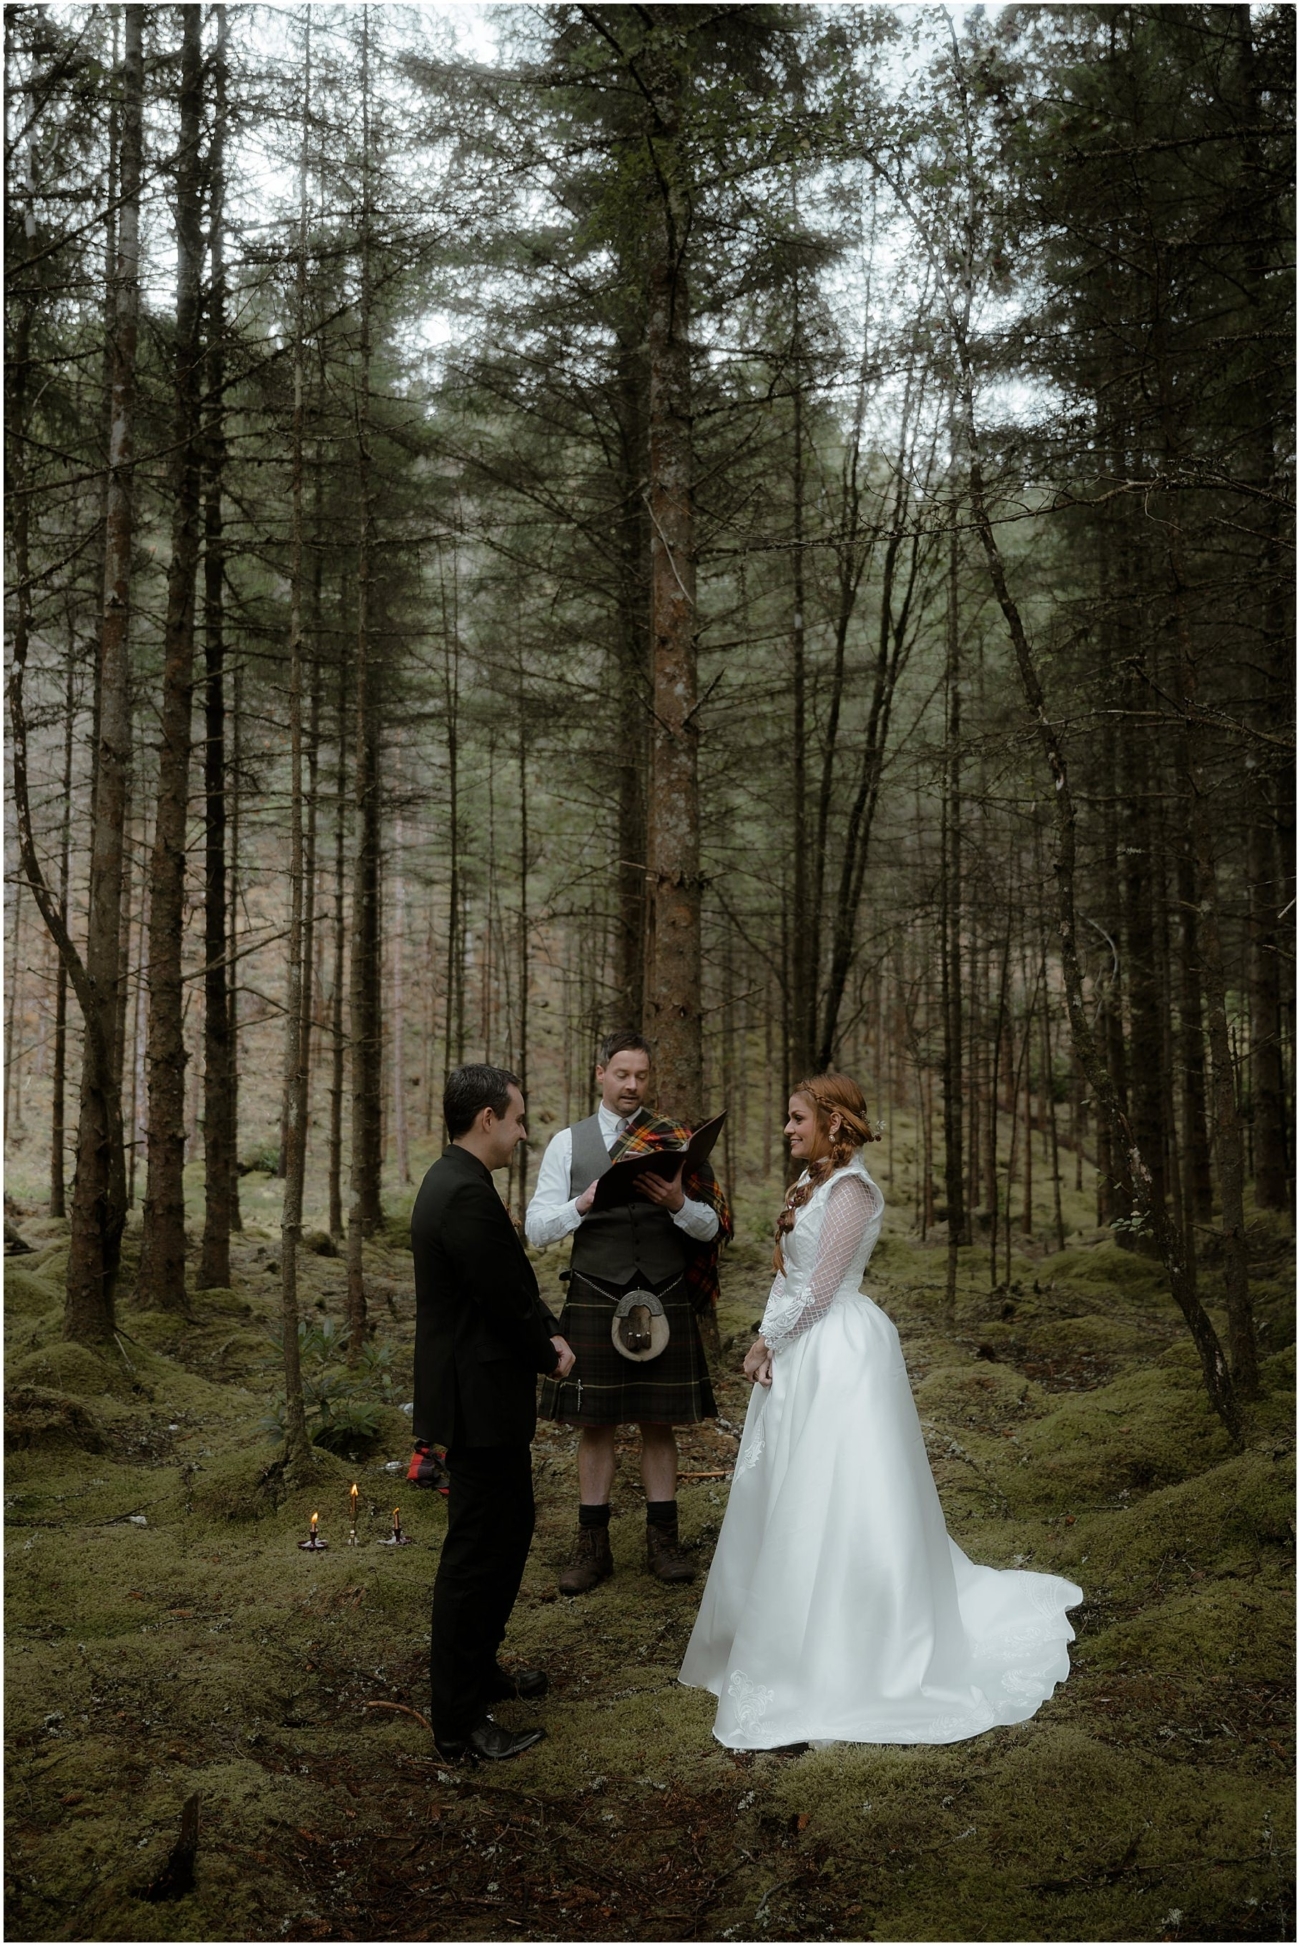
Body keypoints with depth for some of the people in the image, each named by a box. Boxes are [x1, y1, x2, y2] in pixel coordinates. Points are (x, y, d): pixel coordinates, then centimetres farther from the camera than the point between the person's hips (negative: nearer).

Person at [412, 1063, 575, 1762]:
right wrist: (550, 1357, -5)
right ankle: (458, 1724, 10)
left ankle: (479, 1670, 38)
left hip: (478, 1394, 11)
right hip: (481, 1399, -11)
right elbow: (507, 1300, -22)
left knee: (509, 1528, 23)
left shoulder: (454, 1181, 10)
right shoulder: (466, 1194, -24)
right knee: (477, 1552, -1)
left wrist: (549, 1336, 3)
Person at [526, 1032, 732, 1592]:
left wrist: (679, 1203, -17)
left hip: (665, 1302, 1)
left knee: (659, 1424, 8)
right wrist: (584, 1203, -17)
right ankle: (593, 1546, 17)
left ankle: (662, 1541, 20)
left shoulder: (675, 1141, 6)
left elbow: (711, 1228, 3)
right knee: (595, 1425, 6)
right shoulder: (567, 1143, 5)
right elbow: (536, 1229, 0)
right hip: (594, 1303, 0)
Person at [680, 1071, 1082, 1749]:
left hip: (839, 1354, -10)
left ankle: (826, 1668, 8)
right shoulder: (811, 1181, 11)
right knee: (790, 1499, 17)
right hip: (799, 1352, 10)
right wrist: (767, 1340, 1)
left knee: (829, 1505, -2)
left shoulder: (852, 1190, -17)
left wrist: (768, 1340, -6)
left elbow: (819, 1289, -18)